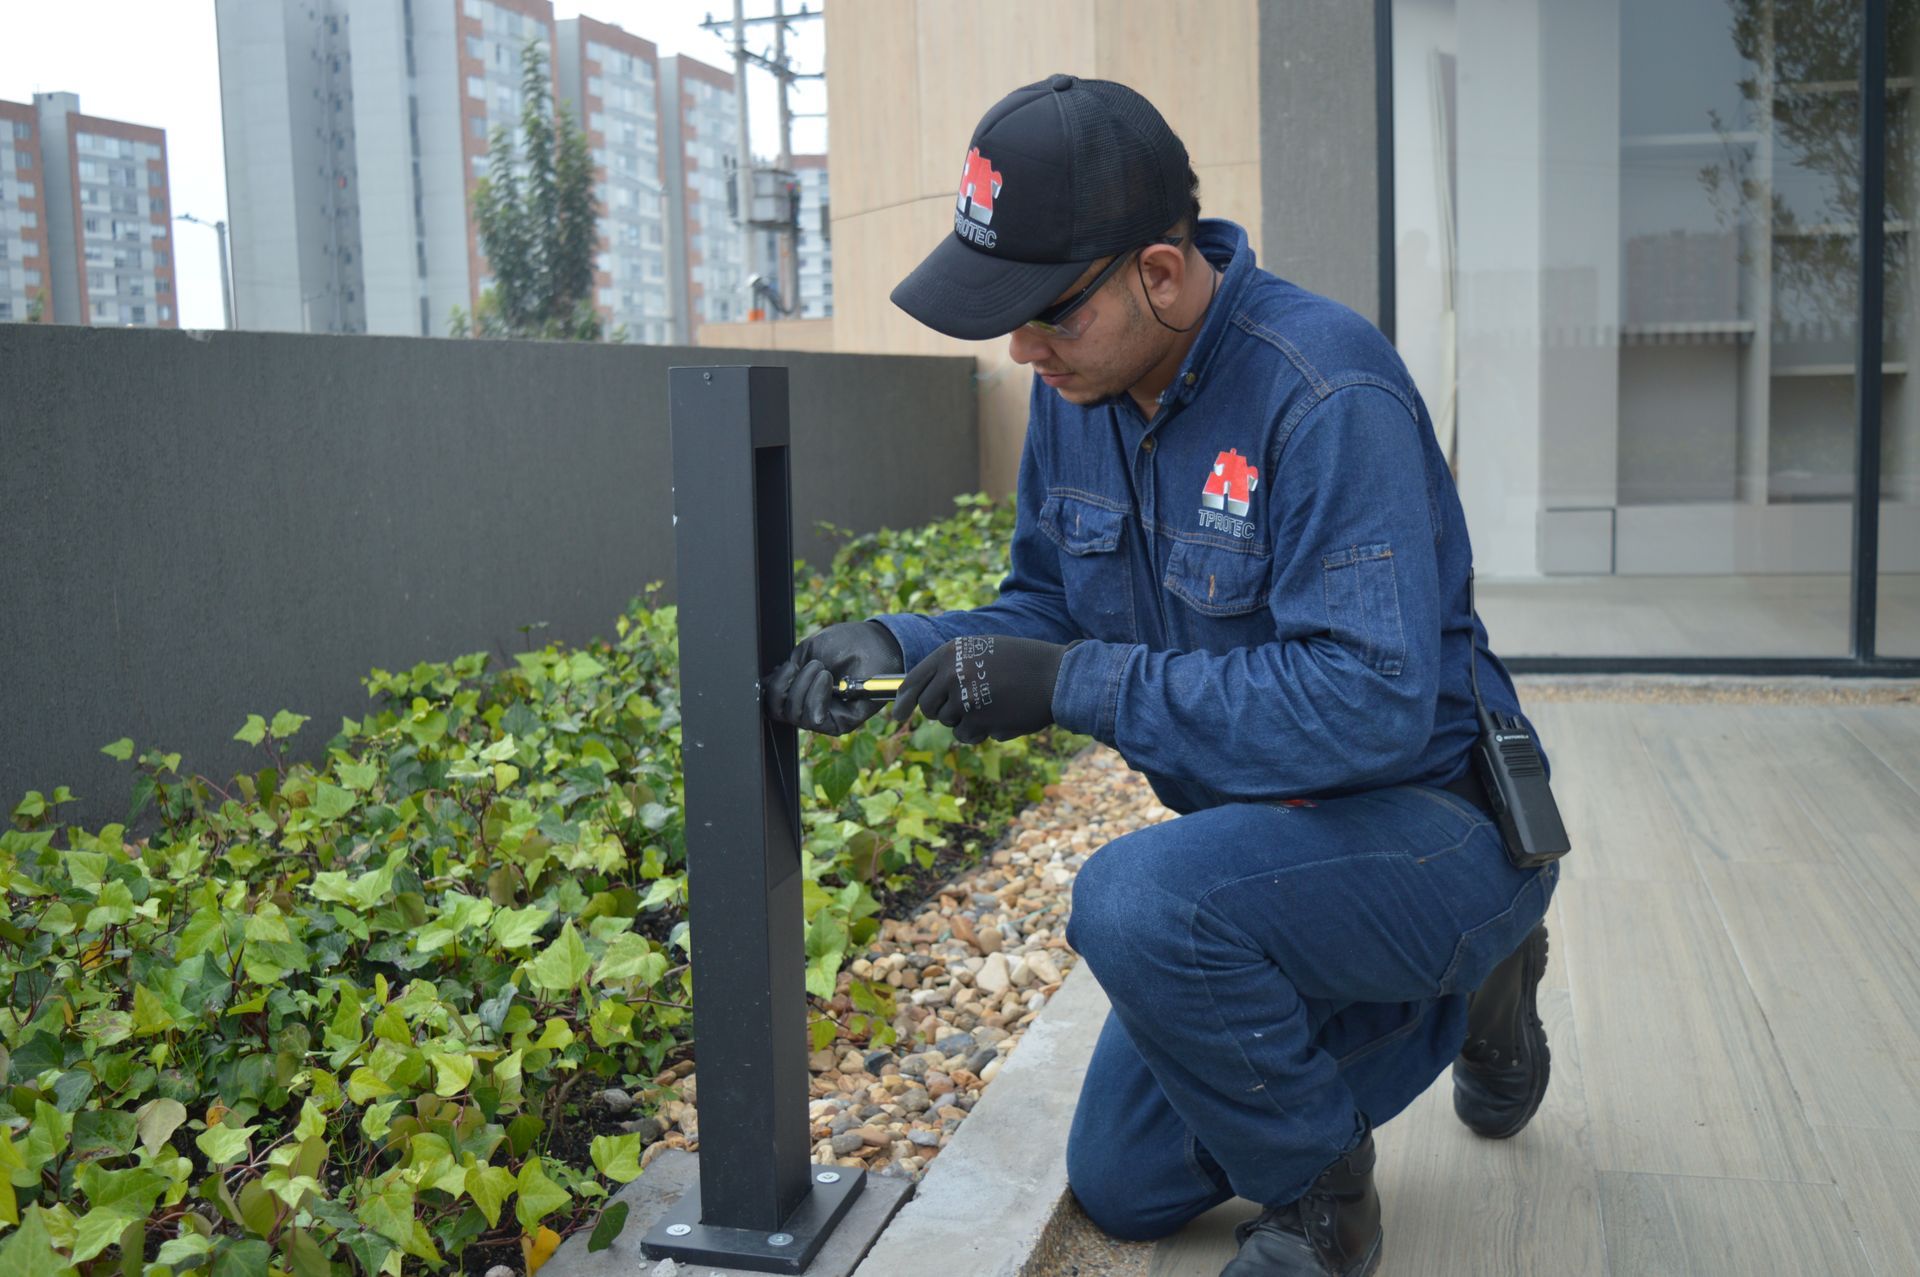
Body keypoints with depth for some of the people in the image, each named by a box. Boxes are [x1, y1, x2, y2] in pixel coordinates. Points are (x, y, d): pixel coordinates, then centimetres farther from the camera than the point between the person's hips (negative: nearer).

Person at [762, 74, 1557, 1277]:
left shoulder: (1325, 391, -28)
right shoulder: (1076, 388, -4)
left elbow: (1367, 702, -35)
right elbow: (1048, 612, 5)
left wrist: (1073, 684, -34)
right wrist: (904, 646, -15)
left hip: (1434, 828, -8)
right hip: (1267, 841, 8)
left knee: (1136, 901, -37)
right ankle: (1455, 998, 29)